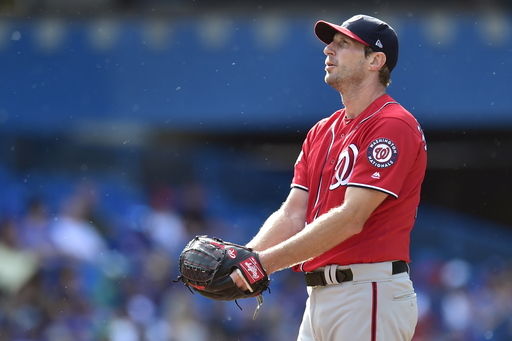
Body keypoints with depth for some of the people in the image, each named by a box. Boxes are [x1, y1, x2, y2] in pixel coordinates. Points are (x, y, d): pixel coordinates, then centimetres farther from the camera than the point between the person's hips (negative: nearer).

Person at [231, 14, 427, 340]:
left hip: (371, 293, -9)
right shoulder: (321, 132, 19)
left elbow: (351, 218, -19)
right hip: (319, 297, 9)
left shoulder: (394, 126, -10)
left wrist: (267, 262, -21)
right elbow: (293, 215, 12)